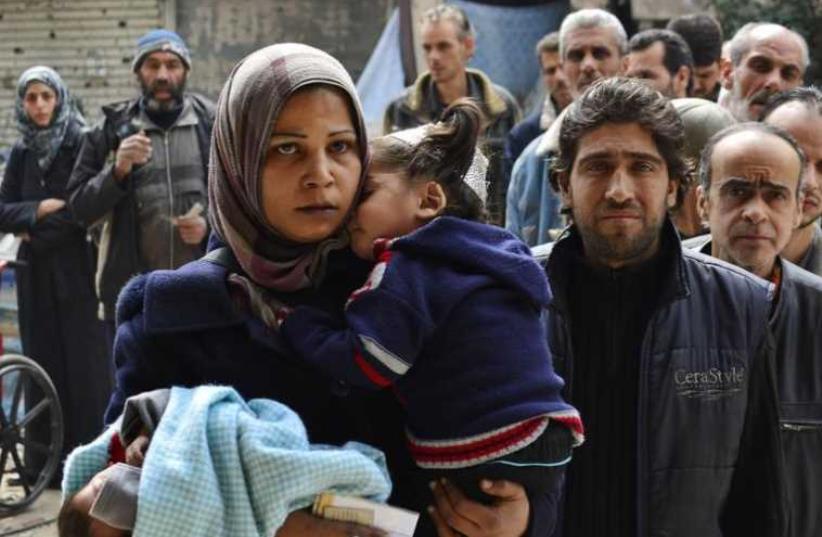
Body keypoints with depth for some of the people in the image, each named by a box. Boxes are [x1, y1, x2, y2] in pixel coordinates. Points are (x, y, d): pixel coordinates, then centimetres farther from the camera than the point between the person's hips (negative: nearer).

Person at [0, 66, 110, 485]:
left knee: (83, 361, -3)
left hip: (77, 269, -5)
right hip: (35, 273, 5)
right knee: (43, 362, 5)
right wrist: (42, 209, -11)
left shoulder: (82, 145, -5)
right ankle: (45, 463, 10)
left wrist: (34, 226, -8)